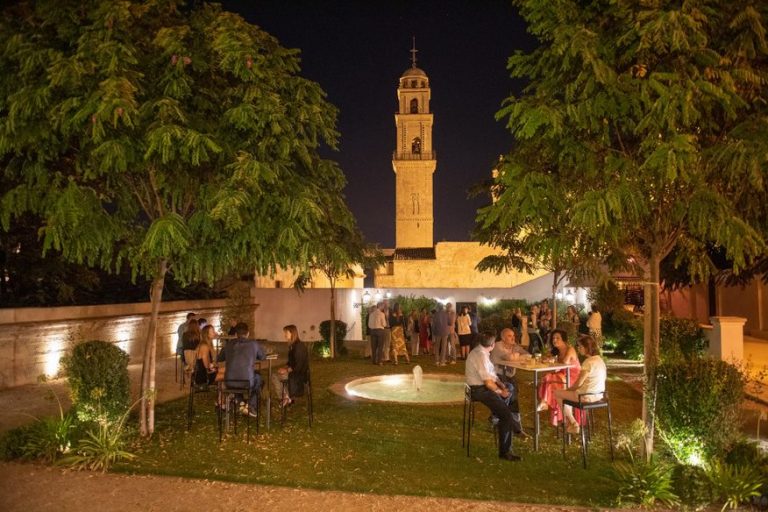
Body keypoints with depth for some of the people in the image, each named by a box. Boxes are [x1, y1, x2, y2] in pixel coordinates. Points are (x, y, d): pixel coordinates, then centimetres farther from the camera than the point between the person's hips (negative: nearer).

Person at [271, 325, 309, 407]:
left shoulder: (299, 346, -18)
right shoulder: (292, 346, 11)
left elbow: (298, 366, -21)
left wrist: (287, 370, -16)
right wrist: (285, 367, 2)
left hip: (300, 373, -9)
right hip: (293, 371, 9)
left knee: (275, 376, -16)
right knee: (274, 375, -3)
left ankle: (286, 399, 0)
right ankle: (285, 398, -1)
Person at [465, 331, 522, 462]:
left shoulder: (481, 352, 10)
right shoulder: (480, 355, -21)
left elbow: (491, 374, 17)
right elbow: (488, 381, -22)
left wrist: (501, 384, 4)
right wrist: (500, 391, -8)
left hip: (483, 387, 10)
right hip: (479, 390, -10)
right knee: (507, 414, -17)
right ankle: (504, 451, -13)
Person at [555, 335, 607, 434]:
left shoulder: (589, 362, -22)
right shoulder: (600, 360, 7)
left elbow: (578, 383, -19)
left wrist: (568, 389, 1)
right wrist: (570, 388, 14)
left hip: (587, 396, -9)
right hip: (598, 395, 9)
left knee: (557, 393, 9)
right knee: (568, 392, 29)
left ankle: (573, 424, 15)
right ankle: (569, 422, 29)